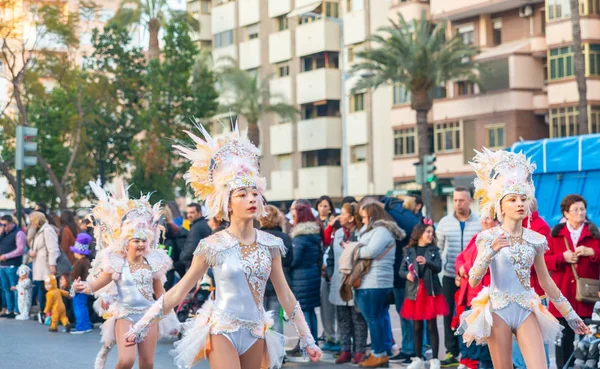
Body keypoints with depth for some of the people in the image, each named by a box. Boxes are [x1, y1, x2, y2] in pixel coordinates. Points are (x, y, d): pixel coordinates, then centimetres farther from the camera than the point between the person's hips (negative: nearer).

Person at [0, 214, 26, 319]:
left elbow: (20, 249, -14)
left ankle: (17, 311, -2)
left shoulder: (18, 233, -7)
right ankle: (9, 310, 18)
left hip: (12, 266, -8)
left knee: (15, 289, -5)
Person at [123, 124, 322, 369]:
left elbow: (286, 296, 7)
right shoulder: (213, 246, -8)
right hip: (222, 332, -4)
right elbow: (178, 291, -2)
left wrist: (307, 339, 5)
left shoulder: (270, 244, 1)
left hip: (256, 334, 4)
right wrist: (142, 325, -4)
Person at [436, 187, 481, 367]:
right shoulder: (444, 222, 5)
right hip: (450, 276, 2)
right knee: (449, 314, 5)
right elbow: (438, 248, 11)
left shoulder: (480, 223, -2)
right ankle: (452, 353, 12)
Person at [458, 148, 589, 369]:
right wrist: (491, 251, -26)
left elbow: (546, 281, 14)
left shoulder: (535, 240, 4)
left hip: (526, 310, 3)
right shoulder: (489, 237, -5)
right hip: (497, 310, -3)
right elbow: (473, 281, -12)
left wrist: (569, 314, 17)